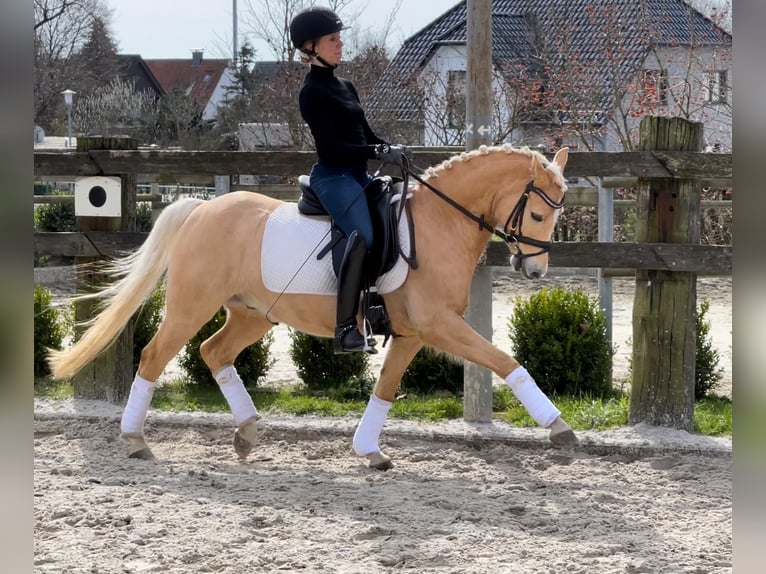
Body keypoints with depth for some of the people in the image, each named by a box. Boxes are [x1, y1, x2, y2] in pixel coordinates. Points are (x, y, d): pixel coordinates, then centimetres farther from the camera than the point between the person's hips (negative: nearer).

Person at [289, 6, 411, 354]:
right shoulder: (312, 93, -10)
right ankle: (345, 331, -36)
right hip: (333, 176, -10)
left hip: (357, 175, 10)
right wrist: (380, 152, -22)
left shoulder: (344, 87, 17)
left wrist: (391, 149, -1)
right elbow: (331, 146, -18)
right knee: (363, 235, -31)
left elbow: (365, 135, 19)